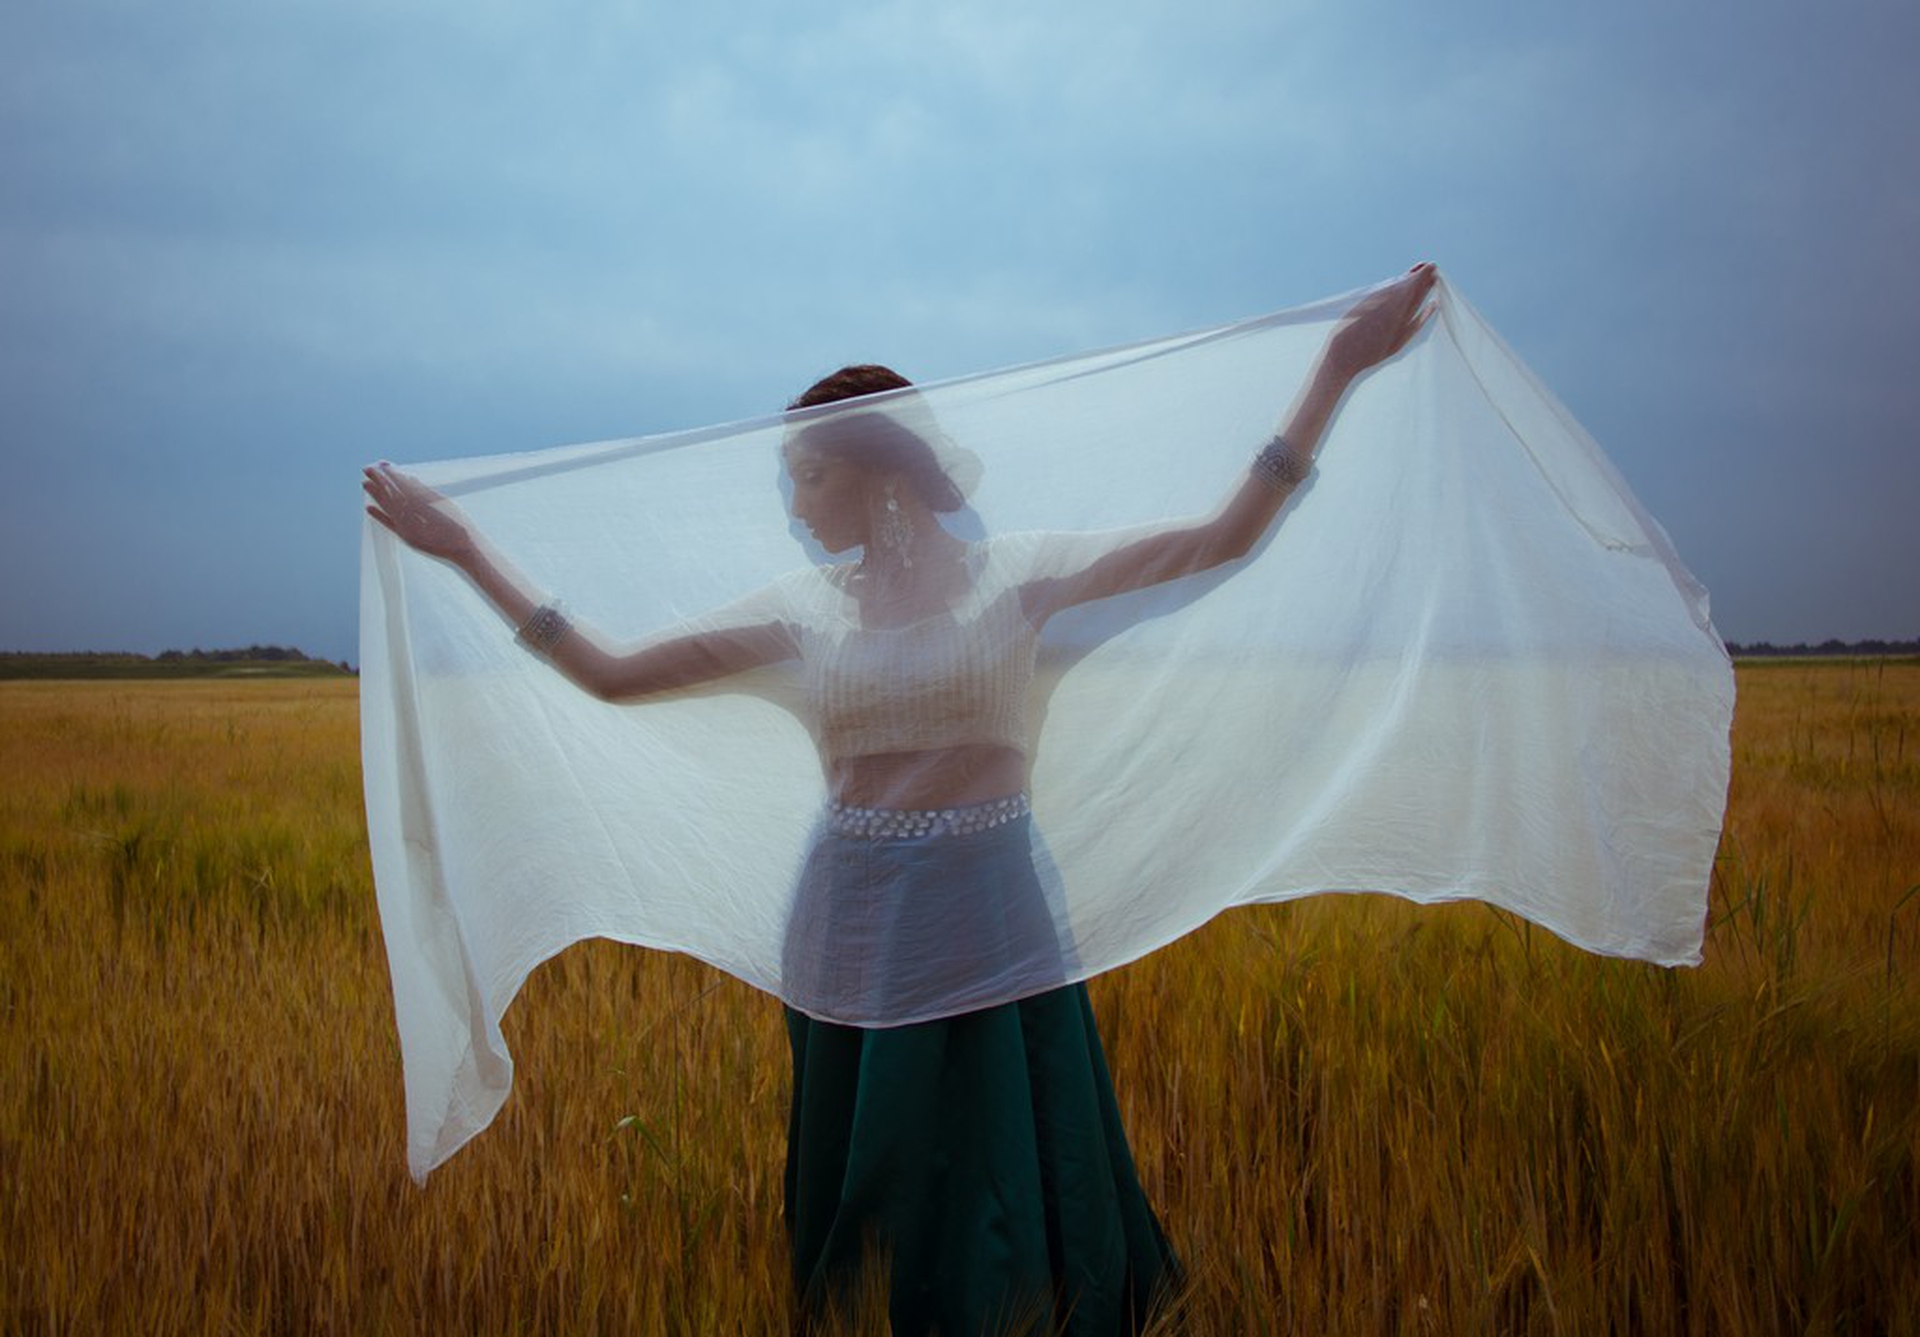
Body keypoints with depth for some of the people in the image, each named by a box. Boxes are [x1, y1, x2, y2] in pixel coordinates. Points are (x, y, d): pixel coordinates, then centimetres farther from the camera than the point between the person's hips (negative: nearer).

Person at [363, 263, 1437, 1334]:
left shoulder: (1018, 574, -2)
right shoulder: (805, 611, 5)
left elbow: (1225, 537, -9)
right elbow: (611, 673, 6)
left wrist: (1339, 366, -12)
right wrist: (463, 548, 6)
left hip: (992, 924, -2)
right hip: (854, 928, 3)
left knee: (1026, 1221, 2)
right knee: (866, 1218, 10)